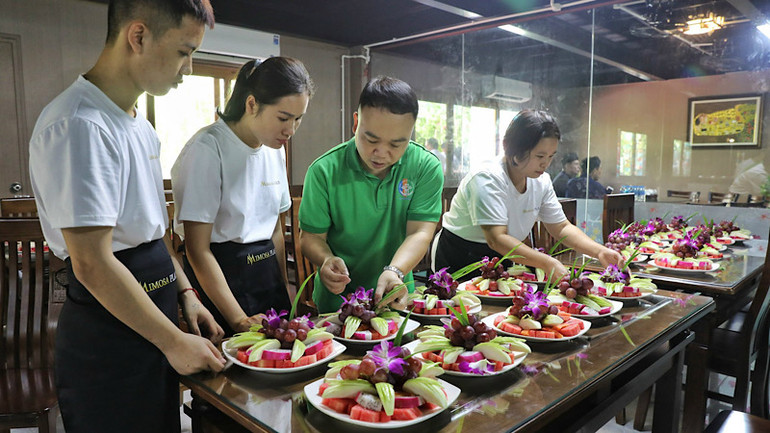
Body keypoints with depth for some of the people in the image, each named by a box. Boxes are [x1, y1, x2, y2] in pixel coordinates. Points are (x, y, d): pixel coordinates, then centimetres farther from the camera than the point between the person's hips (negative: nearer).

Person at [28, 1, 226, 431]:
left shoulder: (137, 123, 9)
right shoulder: (82, 125, -22)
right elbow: (93, 265, -25)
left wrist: (184, 293, 10)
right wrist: (174, 342, -18)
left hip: (151, 317, 9)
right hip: (107, 338, -9)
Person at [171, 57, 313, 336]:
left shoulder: (275, 149, 6)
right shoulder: (208, 148, -17)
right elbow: (198, 250, -17)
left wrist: (284, 288, 12)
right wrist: (239, 320, -20)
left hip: (268, 271, 7)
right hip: (220, 278, -6)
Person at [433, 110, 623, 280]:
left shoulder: (541, 181, 0)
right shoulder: (487, 179, -24)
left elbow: (562, 228, 6)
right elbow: (496, 239, -32)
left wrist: (599, 251, -10)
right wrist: (548, 263, -41)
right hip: (460, 261, -6)